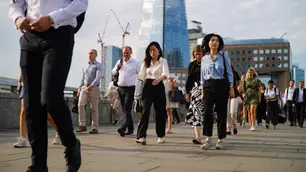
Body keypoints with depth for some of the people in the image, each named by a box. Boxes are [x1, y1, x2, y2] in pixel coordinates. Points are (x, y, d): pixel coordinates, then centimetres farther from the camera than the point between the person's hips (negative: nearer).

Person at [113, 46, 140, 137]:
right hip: (121, 88, 6)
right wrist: (117, 68, 1)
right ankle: (130, 129, 20)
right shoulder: (119, 62, 12)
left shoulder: (135, 63, -2)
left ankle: (123, 128, -28)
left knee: (127, 109, -16)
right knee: (125, 110, 10)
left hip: (130, 89, -6)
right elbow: (113, 72, 23)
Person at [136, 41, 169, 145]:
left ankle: (161, 136, 21)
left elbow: (165, 73, -19)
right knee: (145, 110, -13)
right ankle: (141, 136, -19)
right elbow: (141, 75, 13)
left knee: (160, 111, 5)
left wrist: (159, 79, -39)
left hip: (159, 87, -1)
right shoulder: (146, 62, 13)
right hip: (147, 87, 2)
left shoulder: (163, 61, 1)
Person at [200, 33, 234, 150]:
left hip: (222, 85, -1)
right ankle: (208, 139, -7)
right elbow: (202, 76, 13)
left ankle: (220, 140, 6)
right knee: (207, 112, -10)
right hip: (208, 86, 2)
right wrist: (202, 91, 7)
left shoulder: (224, 56, 5)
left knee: (221, 113, -1)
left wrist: (231, 88, -4)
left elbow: (229, 72, 3)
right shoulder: (204, 58, 11)